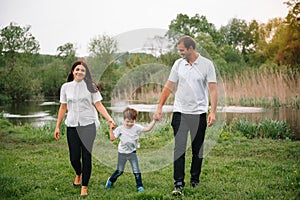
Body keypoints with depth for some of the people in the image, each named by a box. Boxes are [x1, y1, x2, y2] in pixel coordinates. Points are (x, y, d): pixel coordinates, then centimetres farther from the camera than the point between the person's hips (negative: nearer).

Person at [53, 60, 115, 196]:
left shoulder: (91, 87, 1)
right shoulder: (66, 87, 7)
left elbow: (98, 105, -3)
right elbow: (63, 108, 12)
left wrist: (109, 119, -17)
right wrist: (57, 127, 11)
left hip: (88, 125, -2)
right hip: (72, 126, 2)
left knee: (86, 156, -5)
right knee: (74, 157, 2)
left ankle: (84, 187, 8)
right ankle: (78, 174, 38)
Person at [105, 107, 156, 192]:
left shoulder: (136, 127, -11)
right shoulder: (120, 129, -12)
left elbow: (147, 129, -17)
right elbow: (112, 138, -11)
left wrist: (154, 120, -26)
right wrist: (111, 129, -21)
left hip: (132, 152, 1)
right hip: (122, 153, -1)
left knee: (136, 170, -2)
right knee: (119, 171, 11)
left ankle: (139, 185, 9)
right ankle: (111, 180, 36)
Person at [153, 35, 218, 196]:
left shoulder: (207, 64, -3)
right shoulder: (178, 64, 6)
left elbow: (212, 89, -7)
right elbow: (169, 87, 10)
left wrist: (213, 112, -17)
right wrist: (159, 107, 6)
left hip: (199, 113, -2)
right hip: (180, 112, 2)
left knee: (197, 149, 8)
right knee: (179, 148, -5)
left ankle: (195, 180, 23)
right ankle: (178, 183, -5)